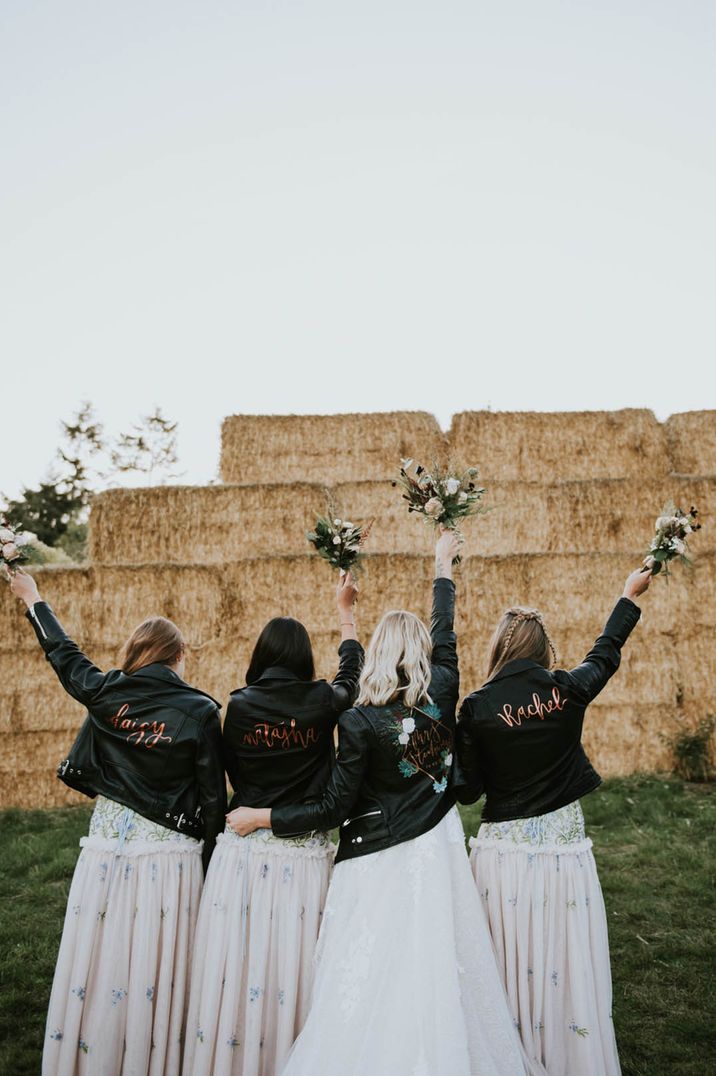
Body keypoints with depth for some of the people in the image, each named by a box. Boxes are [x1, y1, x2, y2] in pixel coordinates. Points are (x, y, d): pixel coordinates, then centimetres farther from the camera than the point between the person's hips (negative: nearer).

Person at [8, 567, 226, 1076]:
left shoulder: (105, 694, -2)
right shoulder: (200, 710, -8)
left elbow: (64, 654, 17)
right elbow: (214, 795, -5)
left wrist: (33, 599, 33)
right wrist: (211, 858, 8)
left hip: (106, 848, 3)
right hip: (169, 856, -2)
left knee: (100, 964, 13)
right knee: (155, 972, 8)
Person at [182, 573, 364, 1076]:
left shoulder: (238, 706, -4)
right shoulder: (321, 702, -5)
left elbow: (233, 771, 9)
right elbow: (351, 670, 16)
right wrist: (346, 610, 30)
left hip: (242, 853, 1)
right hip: (304, 858, -1)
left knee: (237, 970, 9)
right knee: (293, 973, 8)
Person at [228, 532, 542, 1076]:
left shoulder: (360, 723, -15)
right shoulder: (442, 692, -4)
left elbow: (333, 810, -12)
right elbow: (445, 634, 15)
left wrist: (262, 817, -2)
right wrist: (443, 567, 29)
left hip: (380, 862, -5)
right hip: (438, 848, 5)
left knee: (373, 982, 3)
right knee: (438, 972, 14)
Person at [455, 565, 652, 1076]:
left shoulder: (477, 708, -9)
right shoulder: (569, 690, -5)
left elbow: (468, 789, -3)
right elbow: (606, 653, 16)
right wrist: (630, 595, 30)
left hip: (504, 851, -1)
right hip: (564, 846, 1)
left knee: (513, 964, 12)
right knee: (569, 967, 12)